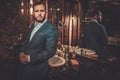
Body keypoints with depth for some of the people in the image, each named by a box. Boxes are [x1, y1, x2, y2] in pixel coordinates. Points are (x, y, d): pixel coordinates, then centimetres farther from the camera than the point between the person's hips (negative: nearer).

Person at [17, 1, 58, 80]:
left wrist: (30, 58, -20)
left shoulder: (51, 29, -17)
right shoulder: (33, 25, 8)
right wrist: (22, 53, -2)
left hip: (38, 69, -7)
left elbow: (50, 51, -20)